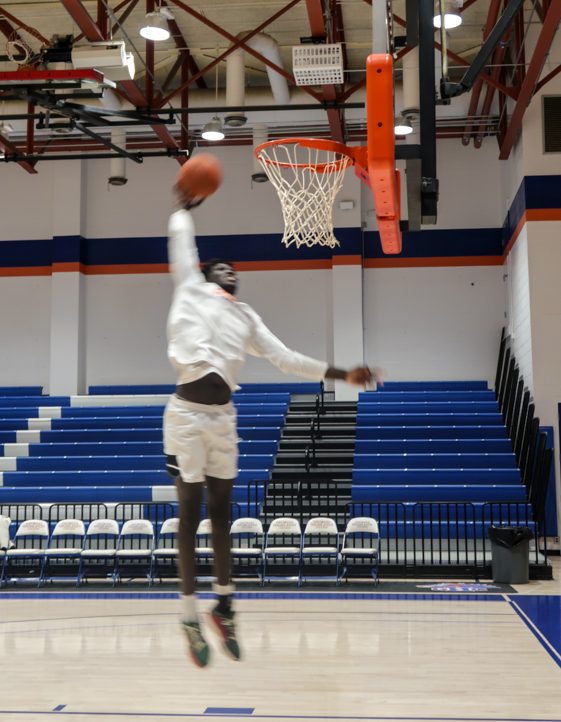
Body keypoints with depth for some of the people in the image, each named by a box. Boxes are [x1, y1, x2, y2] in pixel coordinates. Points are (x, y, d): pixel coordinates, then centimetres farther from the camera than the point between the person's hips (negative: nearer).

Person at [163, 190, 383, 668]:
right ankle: (191, 619, 10)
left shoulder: (247, 317, 19)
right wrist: (185, 207, 31)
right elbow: (182, 245, 14)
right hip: (187, 413, -4)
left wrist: (342, 374, 13)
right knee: (190, 513, 2)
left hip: (223, 415, 4)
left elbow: (286, 358, 17)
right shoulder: (191, 289, 8)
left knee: (222, 511, 11)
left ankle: (224, 606, 24)